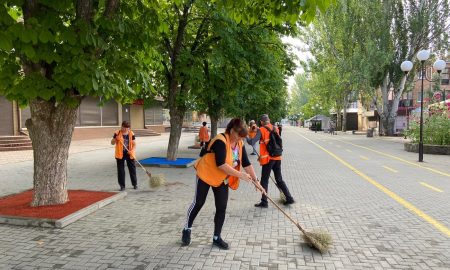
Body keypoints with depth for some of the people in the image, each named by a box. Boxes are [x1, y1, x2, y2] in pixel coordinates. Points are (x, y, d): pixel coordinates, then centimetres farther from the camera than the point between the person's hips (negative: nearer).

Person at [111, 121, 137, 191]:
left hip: (129, 154, 1)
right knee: (120, 171, 3)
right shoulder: (117, 133, -2)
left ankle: (135, 184, 23)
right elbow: (112, 143, 2)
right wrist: (116, 139, -18)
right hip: (120, 154, -1)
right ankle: (122, 186, 13)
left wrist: (132, 151, -18)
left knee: (132, 169, 8)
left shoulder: (131, 134, 0)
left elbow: (134, 144, 0)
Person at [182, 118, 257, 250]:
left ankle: (217, 238, 18)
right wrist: (239, 174, -31)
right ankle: (187, 230, 28)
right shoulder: (220, 141, -27)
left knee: (221, 208, 4)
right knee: (198, 203, 6)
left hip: (222, 180, 7)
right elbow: (221, 164, -33)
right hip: (206, 175, -6)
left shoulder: (239, 144, -4)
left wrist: (255, 180, -8)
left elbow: (246, 163, -2)